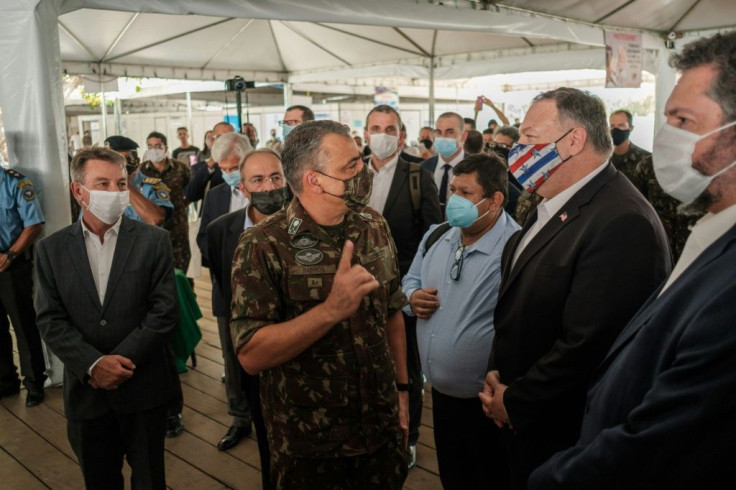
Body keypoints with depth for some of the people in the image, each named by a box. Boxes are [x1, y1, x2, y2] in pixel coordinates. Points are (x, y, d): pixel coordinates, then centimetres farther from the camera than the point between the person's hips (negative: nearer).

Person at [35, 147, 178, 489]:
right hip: (85, 389, 2)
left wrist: (118, 362, -15)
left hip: (142, 387, -1)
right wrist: (94, 365, -15)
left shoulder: (153, 240, -5)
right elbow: (50, 320, -3)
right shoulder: (52, 249, 1)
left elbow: (164, 311, -9)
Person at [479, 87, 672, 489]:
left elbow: (586, 346, -27)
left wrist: (513, 403, -15)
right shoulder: (552, 206, 5)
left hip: (563, 441, -8)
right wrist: (496, 372, 1)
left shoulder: (622, 222, -25)